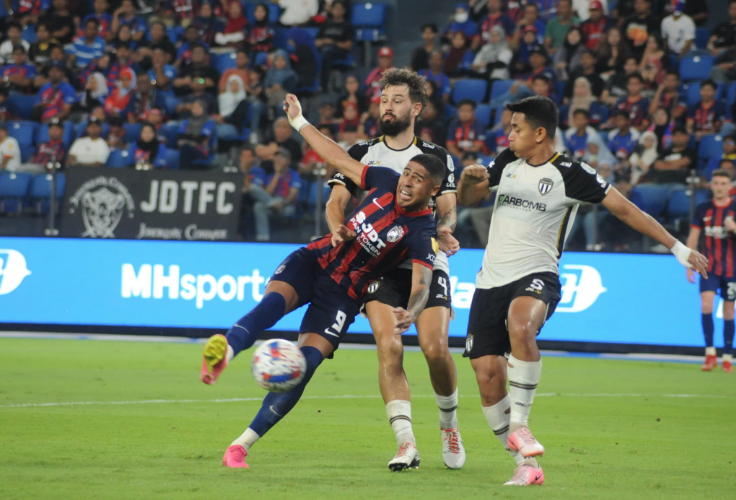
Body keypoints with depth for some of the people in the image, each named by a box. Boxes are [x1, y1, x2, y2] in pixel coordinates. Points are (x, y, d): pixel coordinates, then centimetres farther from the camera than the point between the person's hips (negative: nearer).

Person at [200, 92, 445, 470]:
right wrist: (300, 123, 17)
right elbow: (340, 160, 13)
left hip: (343, 294, -3)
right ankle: (222, 356, -57)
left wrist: (410, 314, -51)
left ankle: (241, 445, -6)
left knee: (303, 367, -15)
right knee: (273, 303, -30)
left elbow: (422, 283, -29)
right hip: (312, 263, 4)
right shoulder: (387, 182, -1)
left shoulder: (422, 233, -15)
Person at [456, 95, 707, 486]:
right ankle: (526, 463, 6)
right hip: (492, 278, 6)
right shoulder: (507, 162, 12)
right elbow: (465, 198, 25)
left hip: (536, 277, -6)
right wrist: (469, 177, 1)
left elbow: (624, 209, -2)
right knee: (487, 374, -5)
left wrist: (677, 248, -5)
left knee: (520, 325, -39)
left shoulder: (569, 174, -5)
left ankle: (518, 423, -25)